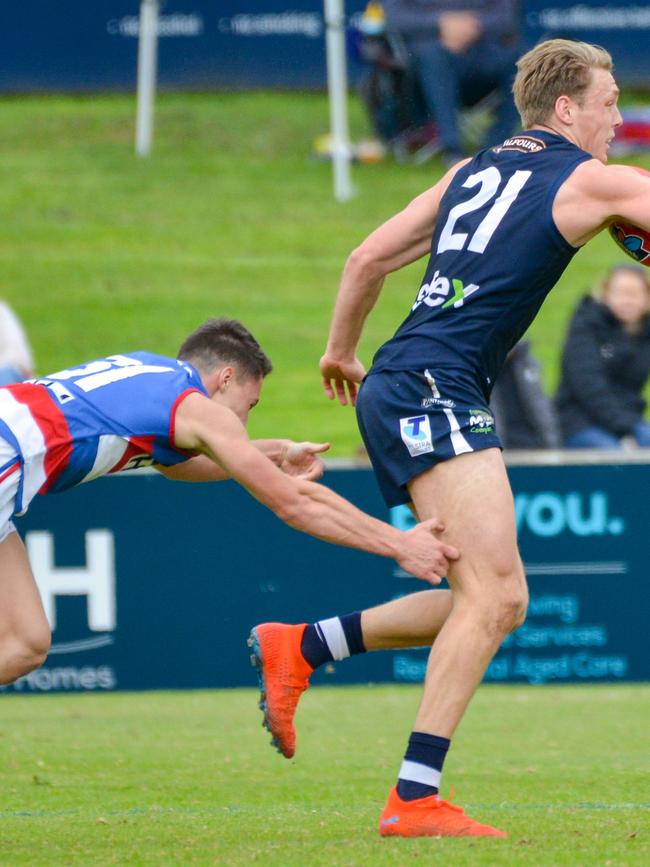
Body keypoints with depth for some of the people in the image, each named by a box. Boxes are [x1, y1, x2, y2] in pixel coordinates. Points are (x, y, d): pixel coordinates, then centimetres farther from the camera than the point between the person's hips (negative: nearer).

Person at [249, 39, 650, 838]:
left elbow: (368, 257, 22)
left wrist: (340, 350, 35)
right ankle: (414, 798, -19)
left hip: (395, 392, 9)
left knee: (498, 603, 11)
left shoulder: (472, 171, 20)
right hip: (432, 389, -9)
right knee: (492, 594, -14)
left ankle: (299, 648, 13)